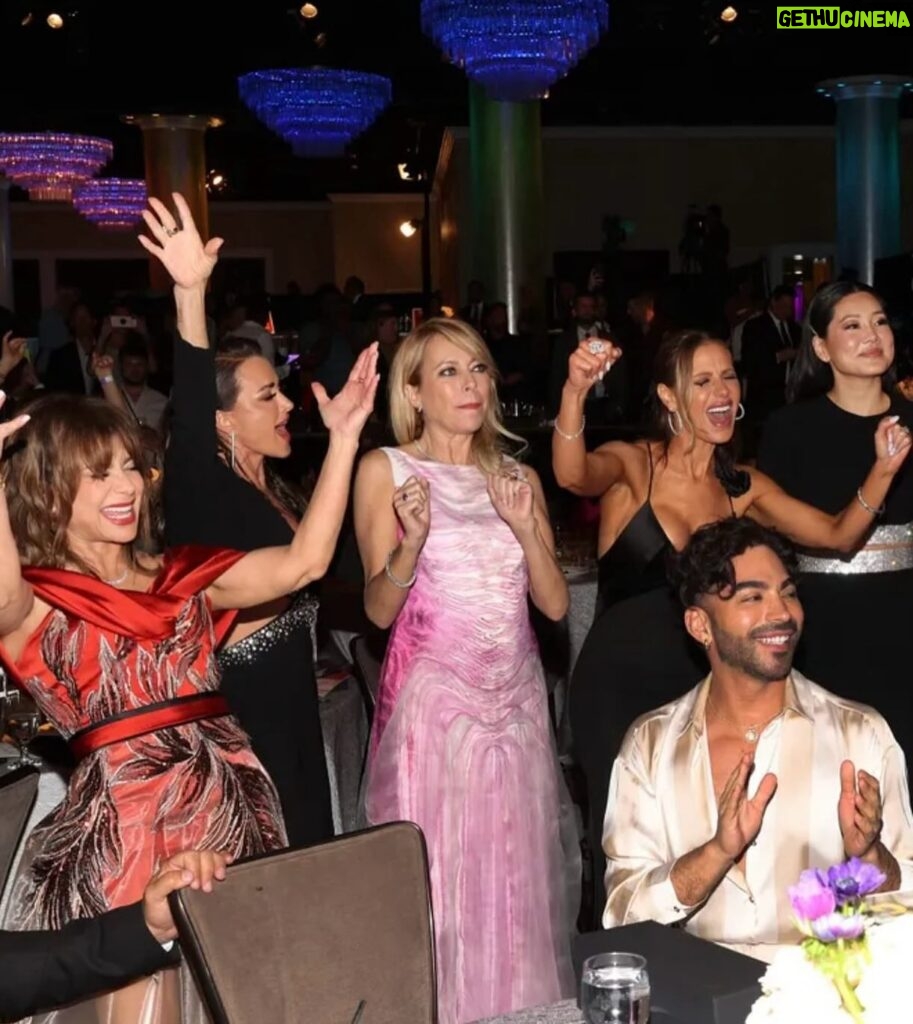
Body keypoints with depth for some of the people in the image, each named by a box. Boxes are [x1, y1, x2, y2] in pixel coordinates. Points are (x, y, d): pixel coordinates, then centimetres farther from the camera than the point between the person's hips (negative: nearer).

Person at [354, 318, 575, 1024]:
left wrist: (526, 527, -9)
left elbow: (555, 603, 5)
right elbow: (379, 609, -6)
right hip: (432, 699, -4)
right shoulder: (386, 470, -1)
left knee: (516, 878, 10)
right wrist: (413, 540, -23)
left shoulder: (518, 477, 11)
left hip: (516, 700, 4)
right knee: (439, 881, 1)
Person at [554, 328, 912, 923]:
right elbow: (572, 474, -30)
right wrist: (576, 392, -48)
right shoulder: (633, 466, -8)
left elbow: (839, 535, -1)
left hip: (695, 689, 4)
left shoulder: (743, 488, 6)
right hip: (617, 688, -4)